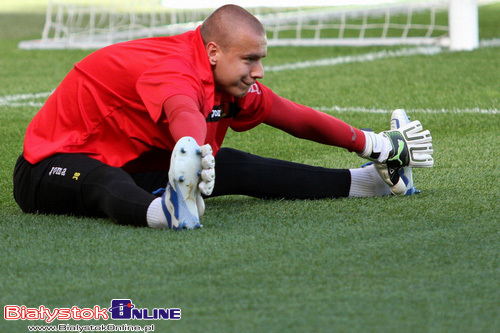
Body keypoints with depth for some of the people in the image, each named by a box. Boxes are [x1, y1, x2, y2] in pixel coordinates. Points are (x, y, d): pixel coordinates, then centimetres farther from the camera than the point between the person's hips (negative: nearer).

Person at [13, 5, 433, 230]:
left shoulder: (232, 83, -1)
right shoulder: (174, 68, -30)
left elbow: (296, 118, 12)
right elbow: (183, 112, -54)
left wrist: (369, 144, 14)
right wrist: (195, 149, -76)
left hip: (131, 164, 8)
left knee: (235, 167, 0)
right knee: (105, 182, -43)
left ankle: (374, 177, 3)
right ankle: (168, 210, -78)